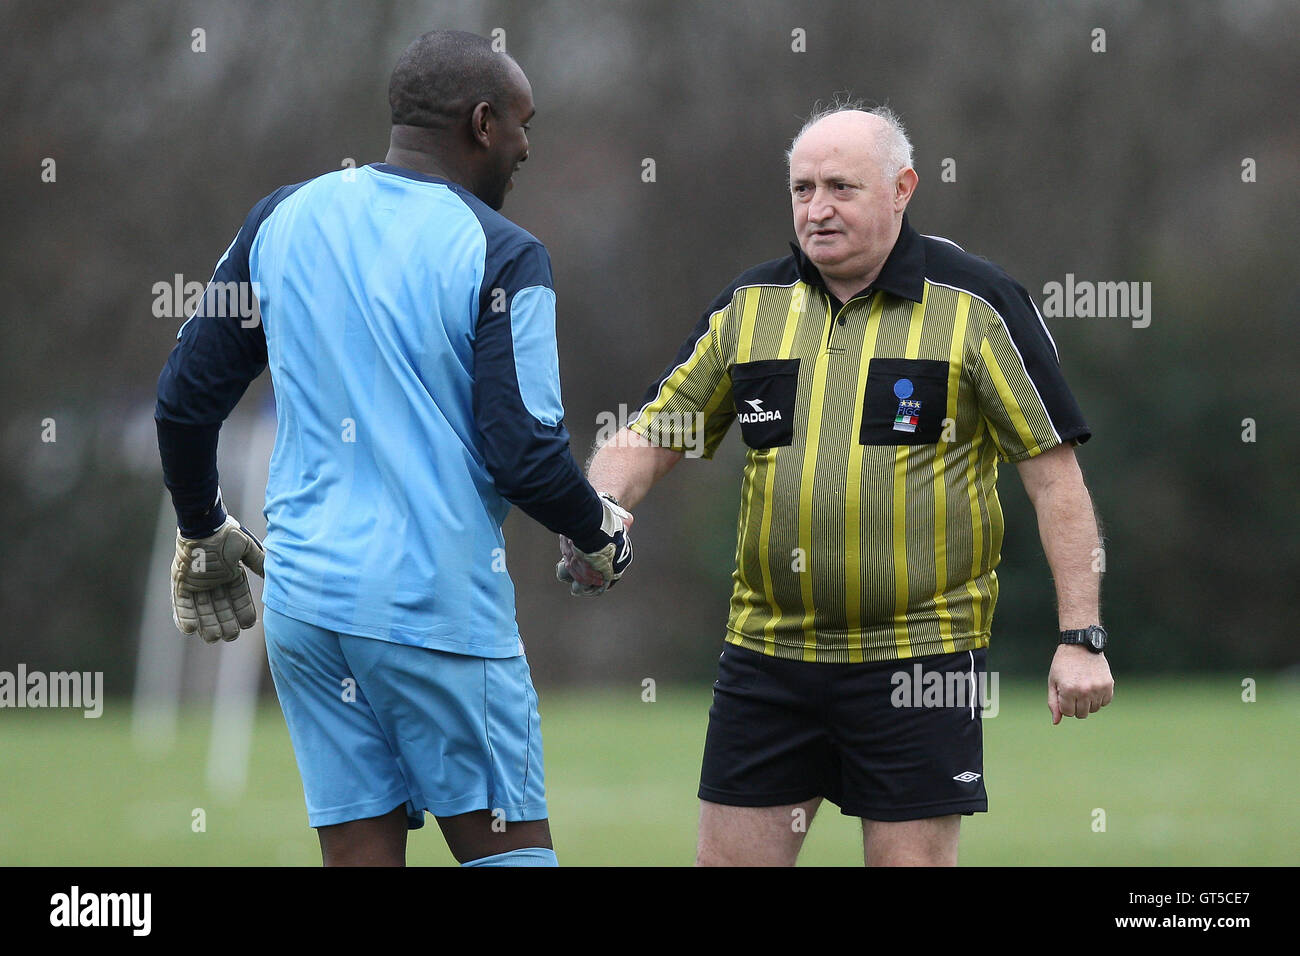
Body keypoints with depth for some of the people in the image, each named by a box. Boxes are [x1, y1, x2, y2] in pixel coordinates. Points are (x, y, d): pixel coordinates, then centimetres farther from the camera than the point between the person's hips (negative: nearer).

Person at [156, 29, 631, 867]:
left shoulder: (283, 221, 8)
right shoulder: (500, 255, -8)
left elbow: (187, 398, 12)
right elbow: (524, 453, -12)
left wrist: (202, 530, 27)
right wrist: (601, 534, 7)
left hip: (303, 601, 5)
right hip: (442, 603, -5)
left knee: (359, 851, 7)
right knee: (509, 851, 2)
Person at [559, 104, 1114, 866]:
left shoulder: (979, 306, -5)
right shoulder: (750, 306, 8)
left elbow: (1054, 471, -5)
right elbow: (652, 436, 11)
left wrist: (1082, 637, -10)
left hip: (919, 658, -4)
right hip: (766, 653, 4)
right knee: (729, 859, 4)